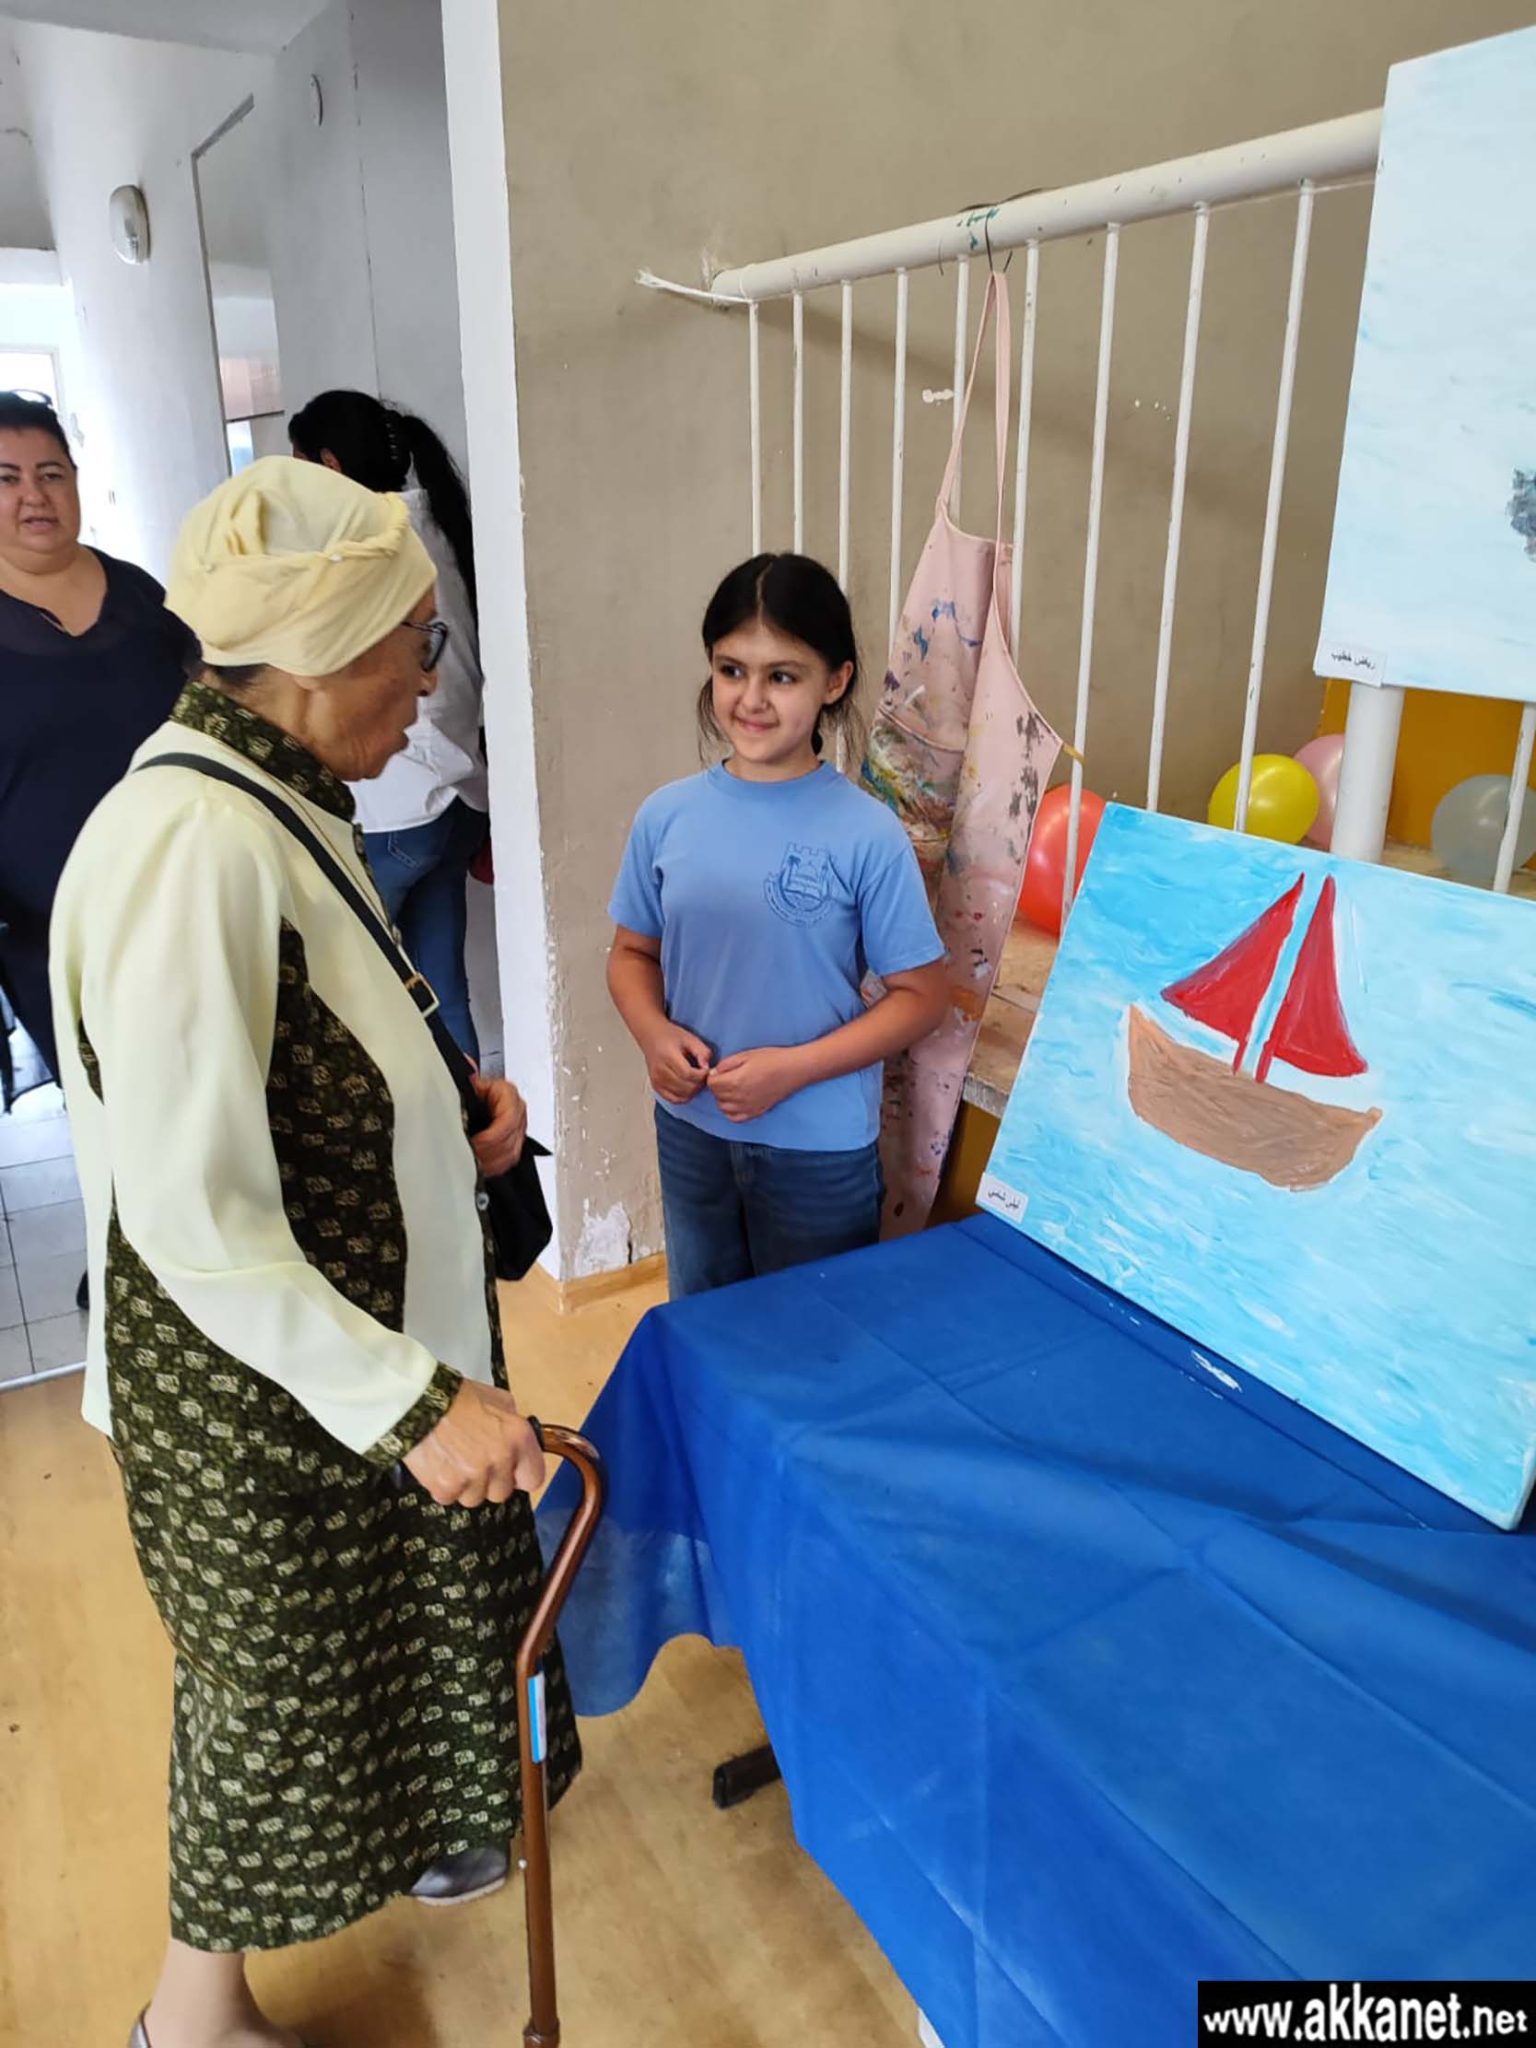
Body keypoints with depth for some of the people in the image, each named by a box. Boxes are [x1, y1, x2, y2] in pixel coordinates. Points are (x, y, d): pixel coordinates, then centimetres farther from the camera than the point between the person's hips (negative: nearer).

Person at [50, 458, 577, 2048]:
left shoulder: (276, 802, 2)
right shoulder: (191, 845, -29)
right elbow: (198, 1224, -30)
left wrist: (450, 1100, 0)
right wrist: (416, 1402, -27)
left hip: (362, 1327, 9)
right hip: (255, 1379, -8)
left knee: (383, 1616, 28)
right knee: (277, 1674, 15)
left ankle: (404, 1838, 56)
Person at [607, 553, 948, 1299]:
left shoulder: (867, 834, -16)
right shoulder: (667, 816, -5)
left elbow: (921, 994, -11)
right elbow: (633, 952, 7)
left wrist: (795, 1067, -20)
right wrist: (654, 1034, -13)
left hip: (821, 1146, -3)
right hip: (691, 1131, 4)